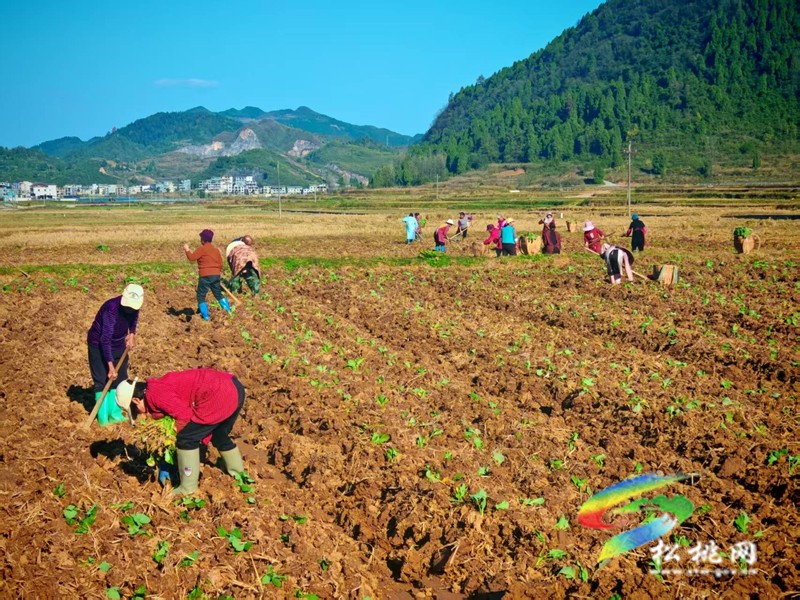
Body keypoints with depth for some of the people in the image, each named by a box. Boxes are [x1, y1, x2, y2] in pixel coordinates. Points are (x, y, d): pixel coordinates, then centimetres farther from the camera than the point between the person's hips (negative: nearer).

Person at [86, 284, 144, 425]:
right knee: (102, 382, -6)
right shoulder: (111, 308, -35)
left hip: (119, 345, 7)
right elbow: (105, 340, -34)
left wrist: (132, 334, -4)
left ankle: (115, 414, 18)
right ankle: (103, 419, 1)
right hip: (99, 345, -7)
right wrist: (110, 366, -35)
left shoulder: (133, 306, -15)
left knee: (120, 380, 8)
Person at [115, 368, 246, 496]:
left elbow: (184, 415, -13)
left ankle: (188, 489, 8)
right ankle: (238, 473, 47)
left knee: (186, 439, 1)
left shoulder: (154, 394, -8)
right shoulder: (160, 386, 21)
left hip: (220, 395, -10)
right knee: (218, 436, 30)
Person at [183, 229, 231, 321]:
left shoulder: (202, 249, -8)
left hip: (205, 276, -6)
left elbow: (192, 257, -14)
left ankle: (205, 316, -2)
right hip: (216, 275, 6)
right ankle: (228, 310, 12)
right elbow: (220, 264, 15)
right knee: (218, 294, 21)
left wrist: (187, 250, 2)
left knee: (201, 297, 4)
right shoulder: (216, 249, 14)